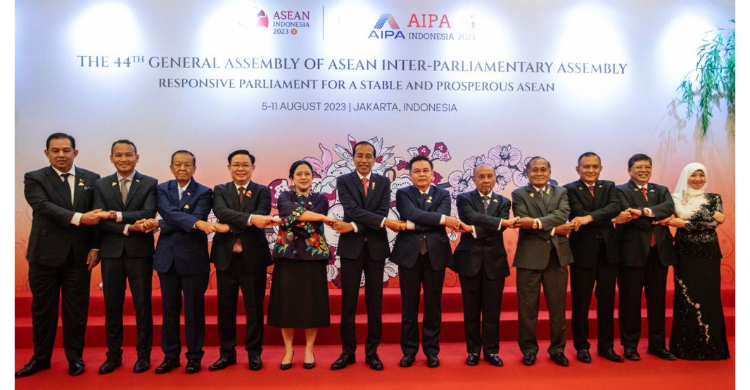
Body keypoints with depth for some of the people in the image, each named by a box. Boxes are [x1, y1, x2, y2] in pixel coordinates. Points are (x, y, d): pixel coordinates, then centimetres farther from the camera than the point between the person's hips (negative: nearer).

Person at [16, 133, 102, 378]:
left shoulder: (92, 179, 5)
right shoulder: (34, 179, 0)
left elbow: (97, 215, 5)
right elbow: (45, 207, -17)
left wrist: (95, 247, -3)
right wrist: (78, 218, -30)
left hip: (79, 255, 1)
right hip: (45, 254, 0)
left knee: (76, 310, 7)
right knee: (42, 309, 12)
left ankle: (75, 357, 21)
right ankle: (41, 358, 27)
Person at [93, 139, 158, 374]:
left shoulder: (149, 184, 1)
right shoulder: (101, 185, 7)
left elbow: (148, 213, -13)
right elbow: (100, 221, -4)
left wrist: (117, 215, -20)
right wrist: (128, 228, -18)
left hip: (140, 252, -2)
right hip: (111, 253, 2)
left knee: (143, 305, 5)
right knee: (112, 307, 10)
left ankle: (144, 355, 17)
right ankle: (113, 355, 23)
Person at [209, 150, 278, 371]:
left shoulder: (262, 192, 3)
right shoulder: (220, 190, 5)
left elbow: (261, 219, -14)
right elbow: (221, 212, -16)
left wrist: (231, 226, -21)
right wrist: (250, 218, -32)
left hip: (253, 258, -1)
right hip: (226, 258, 2)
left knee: (254, 308, 6)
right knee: (226, 308, 10)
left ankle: (254, 353, 20)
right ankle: (227, 353, 24)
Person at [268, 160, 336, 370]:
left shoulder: (320, 199, 6)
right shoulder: (284, 197, 8)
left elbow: (310, 225, -10)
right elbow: (292, 210, -16)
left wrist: (286, 220, -12)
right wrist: (322, 217, -21)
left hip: (313, 256, 0)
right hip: (287, 255, 1)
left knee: (311, 303, 3)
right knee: (287, 302, 3)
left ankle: (309, 350, 17)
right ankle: (288, 350, 18)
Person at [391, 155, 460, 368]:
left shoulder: (443, 195, 6)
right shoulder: (403, 193, 3)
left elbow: (441, 220, -12)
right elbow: (414, 214, -17)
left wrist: (411, 226, -17)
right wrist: (442, 219, -23)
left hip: (435, 255, 1)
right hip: (409, 254, -1)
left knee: (433, 305, 8)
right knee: (409, 305, 6)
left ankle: (431, 350, 20)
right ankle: (409, 350, 18)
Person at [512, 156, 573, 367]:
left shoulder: (561, 192, 10)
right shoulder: (519, 194, 3)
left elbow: (563, 215, -9)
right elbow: (524, 223, -10)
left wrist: (538, 222, -22)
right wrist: (553, 230, -12)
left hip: (557, 256, 2)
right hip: (529, 256, -2)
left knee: (557, 306, 9)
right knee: (528, 306, 5)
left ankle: (557, 349, 22)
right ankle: (529, 348, 19)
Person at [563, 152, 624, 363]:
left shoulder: (609, 187, 8)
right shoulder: (570, 189, -3)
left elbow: (615, 208, -11)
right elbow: (578, 215, -15)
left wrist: (589, 217, -24)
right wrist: (605, 218, -11)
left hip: (608, 251, 4)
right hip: (583, 251, -4)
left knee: (607, 300, 11)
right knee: (581, 302, 5)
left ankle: (606, 346, 24)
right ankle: (582, 346, 18)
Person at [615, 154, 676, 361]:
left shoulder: (661, 190, 15)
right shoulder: (621, 191, 1)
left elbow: (669, 207, -7)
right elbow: (627, 214, -15)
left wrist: (644, 211, -21)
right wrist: (656, 221, -16)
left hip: (659, 252, 5)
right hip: (633, 253, -4)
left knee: (657, 301, 11)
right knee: (630, 301, 3)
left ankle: (657, 344, 23)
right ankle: (630, 345, 13)